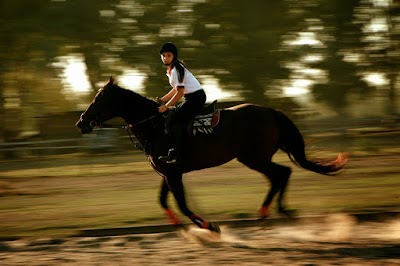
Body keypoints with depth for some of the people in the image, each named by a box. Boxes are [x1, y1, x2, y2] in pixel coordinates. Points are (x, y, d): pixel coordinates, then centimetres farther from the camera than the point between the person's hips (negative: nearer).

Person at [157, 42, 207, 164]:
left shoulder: (176, 70, -16)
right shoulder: (170, 69, 14)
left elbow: (179, 93, -20)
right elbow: (176, 90, 22)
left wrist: (166, 106, -14)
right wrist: (161, 100, 17)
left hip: (196, 97, -10)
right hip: (192, 97, 10)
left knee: (176, 119, -18)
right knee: (173, 116, 11)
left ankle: (175, 154, -23)